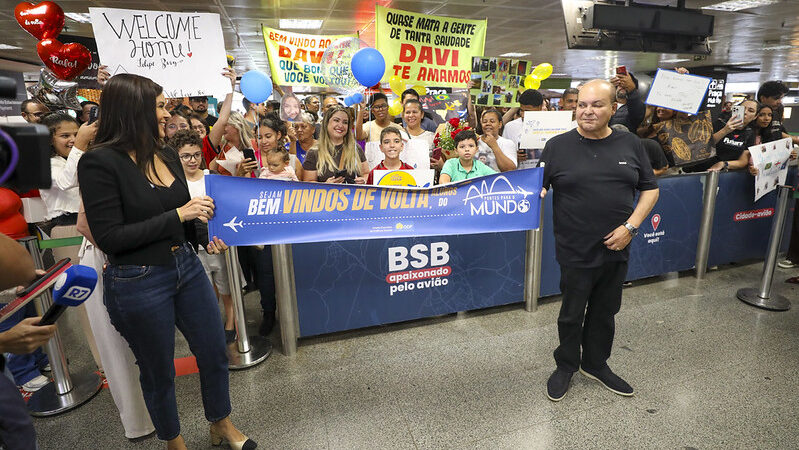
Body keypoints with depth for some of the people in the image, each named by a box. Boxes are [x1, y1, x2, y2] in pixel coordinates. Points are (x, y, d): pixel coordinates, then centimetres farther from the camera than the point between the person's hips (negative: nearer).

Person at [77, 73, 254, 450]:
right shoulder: (100, 162, -15)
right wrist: (177, 215, -20)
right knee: (158, 372, 15)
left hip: (186, 267, 6)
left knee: (215, 355, 16)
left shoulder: (166, 155, 3)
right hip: (138, 283, -6)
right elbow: (108, 237, -18)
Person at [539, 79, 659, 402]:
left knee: (605, 312, 18)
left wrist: (631, 226, -5)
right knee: (572, 313, 10)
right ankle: (566, 366, 32)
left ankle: (596, 364, 39)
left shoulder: (630, 145, 5)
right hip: (575, 252, -3)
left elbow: (650, 189, 8)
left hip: (616, 249, 3)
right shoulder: (558, 146, -3)